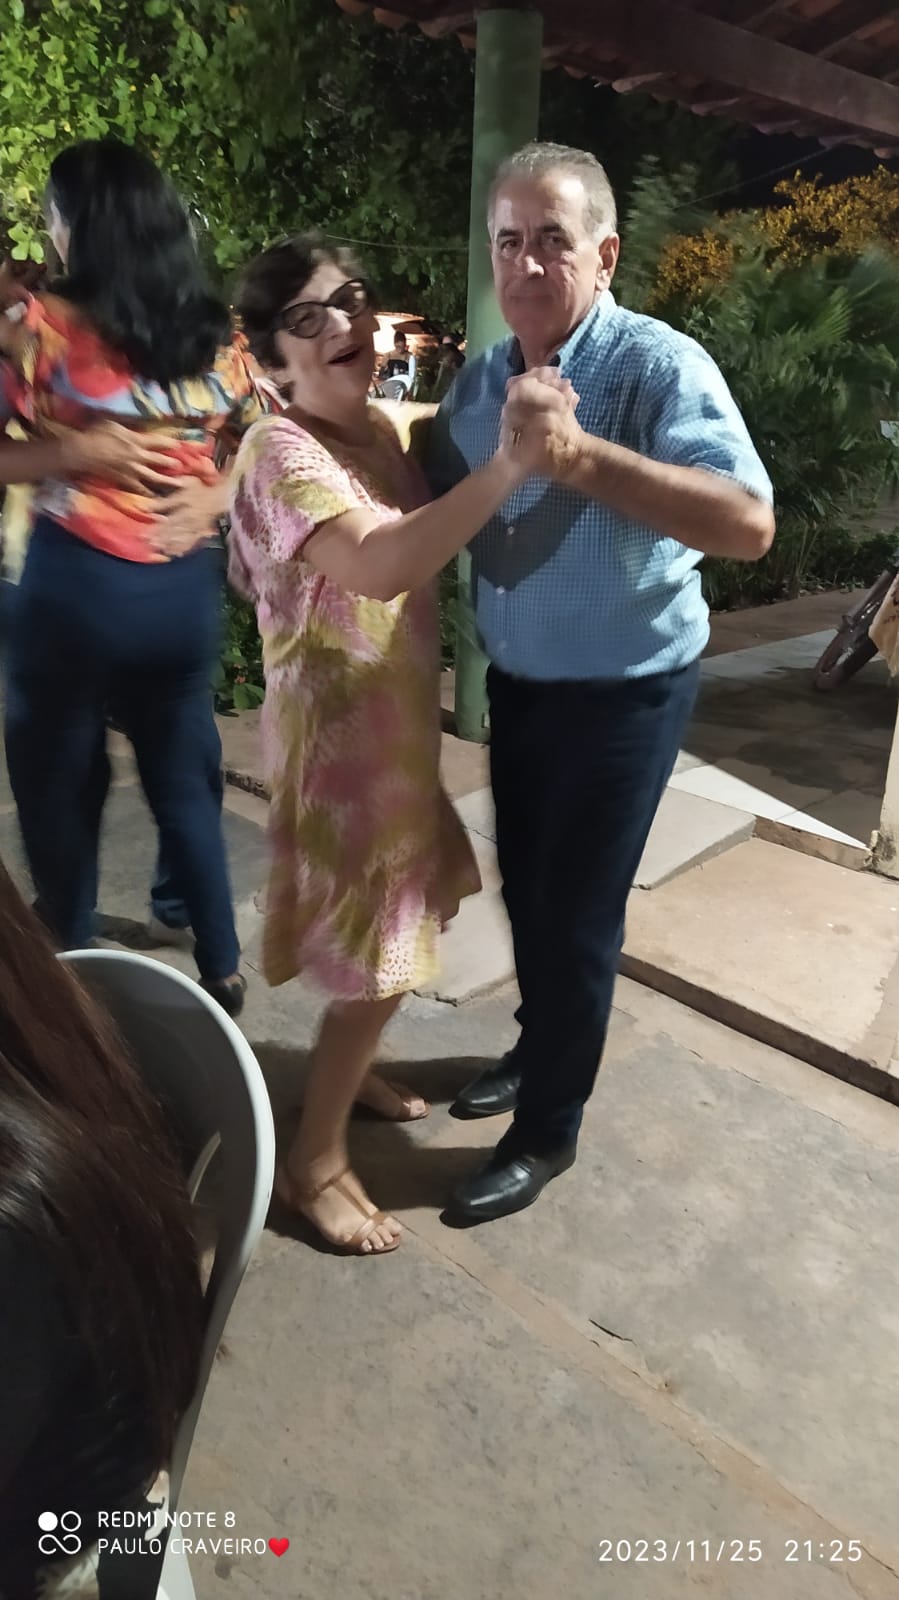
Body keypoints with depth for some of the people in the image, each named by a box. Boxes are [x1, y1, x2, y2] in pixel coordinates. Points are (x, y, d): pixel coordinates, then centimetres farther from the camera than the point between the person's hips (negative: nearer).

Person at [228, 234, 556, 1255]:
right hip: (339, 727, -9)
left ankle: (348, 1069, 46)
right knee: (377, 952, -1)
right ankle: (314, 1159, 19)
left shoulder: (381, 429, 8)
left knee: (392, 931, 22)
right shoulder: (283, 451, -20)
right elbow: (382, 567, -38)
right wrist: (511, 463, -41)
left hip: (397, 716, 9)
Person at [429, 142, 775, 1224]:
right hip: (515, 680, 7)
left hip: (623, 692, -6)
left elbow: (749, 524, -34)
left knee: (577, 911, 4)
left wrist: (582, 454, -42)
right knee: (523, 884, 19)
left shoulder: (660, 365, -19)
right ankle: (541, 1048, 45)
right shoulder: (478, 378, 2)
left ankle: (547, 1129, 25)